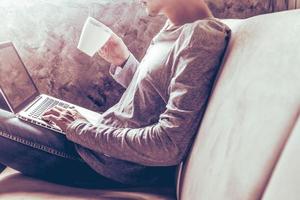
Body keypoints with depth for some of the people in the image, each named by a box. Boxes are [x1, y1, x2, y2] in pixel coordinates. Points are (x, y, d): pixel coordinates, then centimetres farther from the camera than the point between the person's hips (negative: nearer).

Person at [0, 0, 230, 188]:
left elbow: (170, 145, -27)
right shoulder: (175, 30, 7)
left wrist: (82, 129, -18)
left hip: (125, 167, -9)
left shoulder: (201, 36, -20)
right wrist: (123, 60, 2)